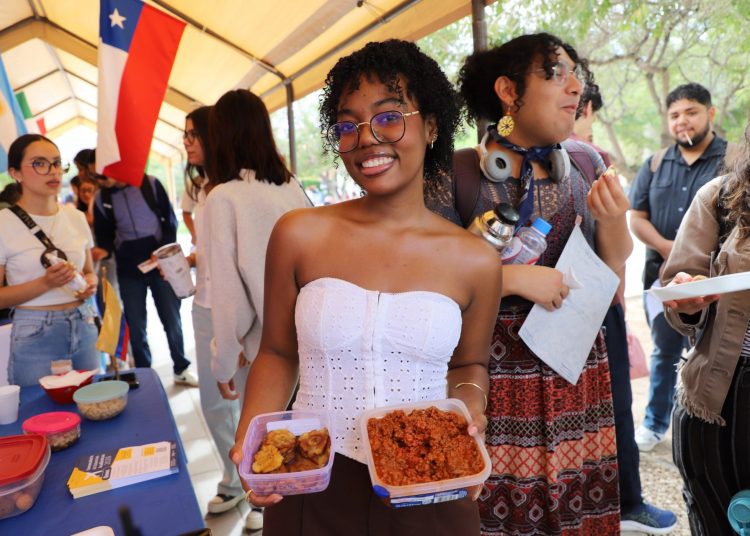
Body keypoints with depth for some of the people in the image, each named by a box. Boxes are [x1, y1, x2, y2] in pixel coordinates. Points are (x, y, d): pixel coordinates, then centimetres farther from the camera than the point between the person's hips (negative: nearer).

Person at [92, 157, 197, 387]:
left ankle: (181, 369, 21)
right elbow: (105, 235, 7)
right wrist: (104, 250, -15)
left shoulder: (151, 184, -5)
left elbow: (170, 220, -2)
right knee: (136, 326, 7)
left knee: (172, 319, 5)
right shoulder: (101, 199, 2)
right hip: (128, 270, 2)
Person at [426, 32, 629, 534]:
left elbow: (614, 269, 11)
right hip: (495, 374, -4)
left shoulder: (587, 164, 6)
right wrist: (512, 277, -19)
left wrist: (614, 220, -8)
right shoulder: (456, 174, -9)